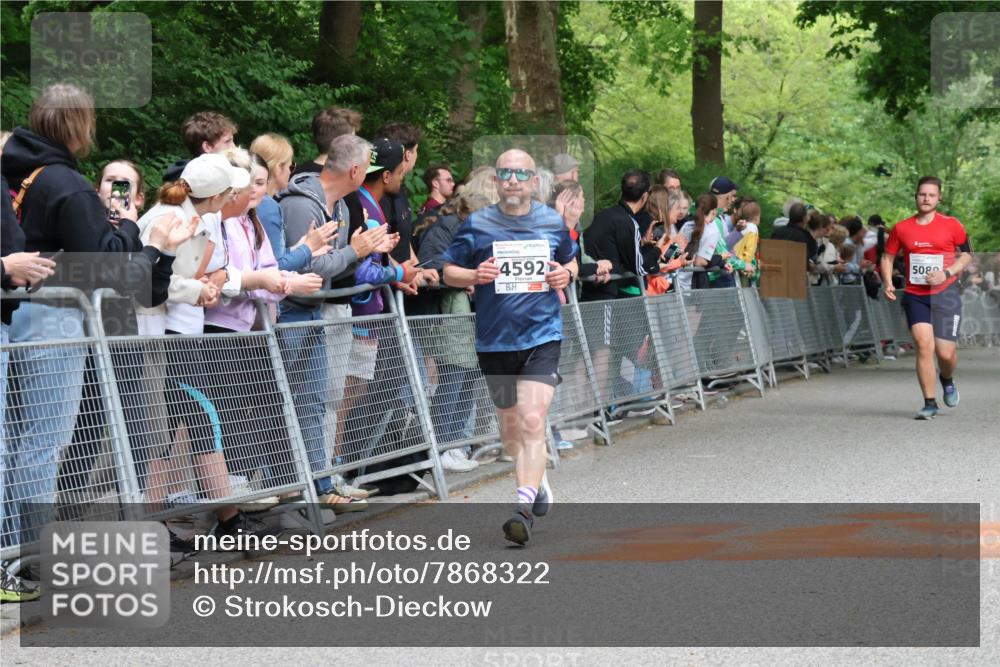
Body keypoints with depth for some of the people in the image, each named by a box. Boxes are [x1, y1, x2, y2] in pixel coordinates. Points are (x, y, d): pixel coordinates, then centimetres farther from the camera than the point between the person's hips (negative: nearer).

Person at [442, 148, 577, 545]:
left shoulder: (553, 223, 3)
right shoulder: (477, 225, -1)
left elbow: (571, 260, 21)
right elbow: (449, 272, 6)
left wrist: (567, 274, -2)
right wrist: (475, 276, -15)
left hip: (542, 336, -1)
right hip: (494, 340, 2)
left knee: (533, 422, -17)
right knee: (510, 424, 15)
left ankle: (525, 509, -20)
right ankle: (537, 481, 42)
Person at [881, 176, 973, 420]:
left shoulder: (951, 225, 0)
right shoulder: (901, 228, 4)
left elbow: (967, 254, 6)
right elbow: (887, 256, 15)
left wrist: (947, 273, -10)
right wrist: (887, 282, -2)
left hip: (945, 293, -1)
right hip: (915, 296, 1)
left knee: (946, 352, -5)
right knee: (924, 345, -12)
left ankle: (947, 380, 32)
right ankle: (930, 403, -3)